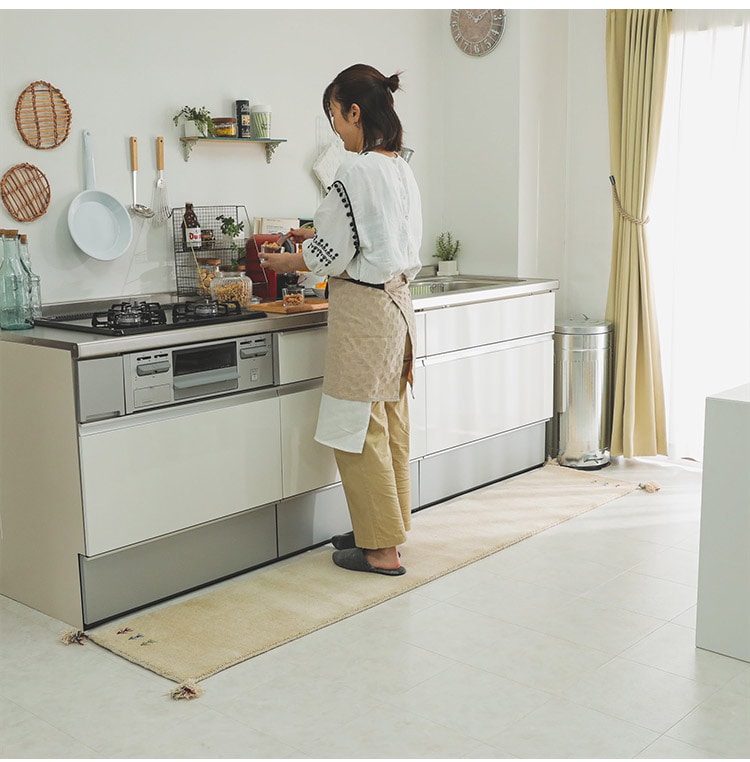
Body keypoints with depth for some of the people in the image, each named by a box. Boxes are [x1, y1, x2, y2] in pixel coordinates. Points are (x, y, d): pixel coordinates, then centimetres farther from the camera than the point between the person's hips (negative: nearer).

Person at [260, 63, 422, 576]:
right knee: (391, 425, 15)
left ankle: (381, 549, 7)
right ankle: (389, 525, 27)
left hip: (363, 309, -9)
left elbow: (334, 256, -14)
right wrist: (321, 235, 20)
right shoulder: (402, 169, 10)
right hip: (398, 302, 9)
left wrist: (287, 261, 4)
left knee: (360, 430, 0)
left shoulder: (357, 171, -17)